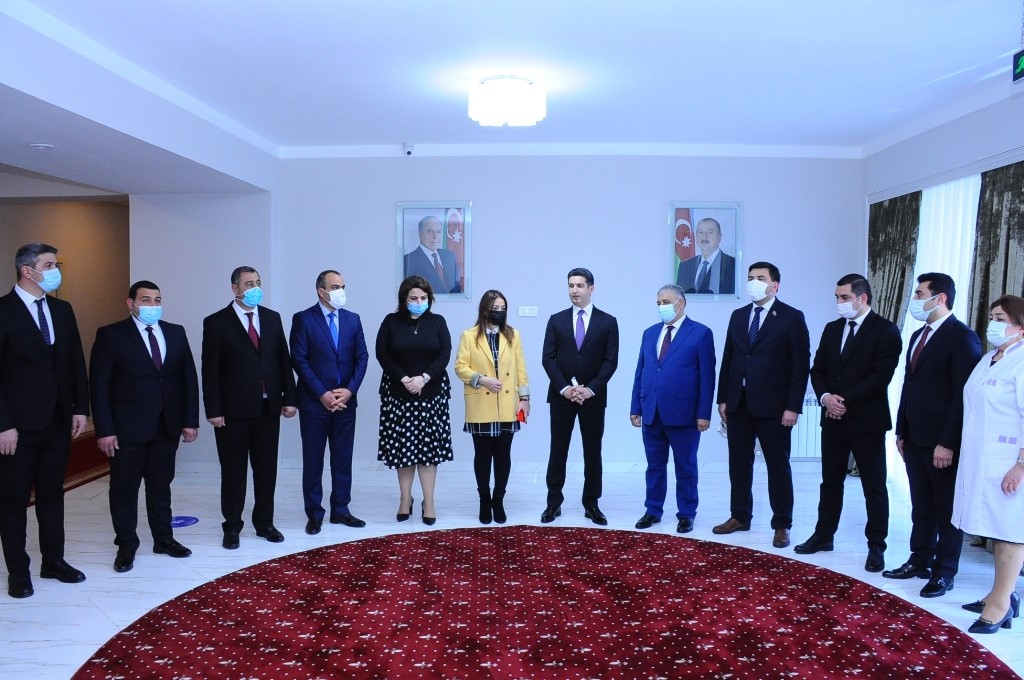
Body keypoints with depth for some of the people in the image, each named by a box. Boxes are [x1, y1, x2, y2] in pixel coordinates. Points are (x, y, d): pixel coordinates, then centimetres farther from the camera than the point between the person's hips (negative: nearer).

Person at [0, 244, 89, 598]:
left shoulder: (62, 310, 8)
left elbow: (76, 362, 10)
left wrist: (80, 408, 3)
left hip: (59, 421, 5)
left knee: (52, 493, 14)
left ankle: (53, 560, 25)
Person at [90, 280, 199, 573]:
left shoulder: (176, 333, 7)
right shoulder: (111, 335, -4)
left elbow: (189, 379, 7)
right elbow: (100, 386, -7)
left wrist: (191, 420, 2)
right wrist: (104, 430, -12)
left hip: (167, 426, 3)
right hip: (127, 427, -3)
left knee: (161, 485, 14)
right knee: (124, 488, 8)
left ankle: (163, 538, 26)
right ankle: (126, 545, 21)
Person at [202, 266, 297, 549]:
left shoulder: (272, 318, 7)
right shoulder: (216, 322, -4)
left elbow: (284, 360, 8)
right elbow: (210, 371, -6)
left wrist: (289, 398, 3)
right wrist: (213, 410, -10)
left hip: (269, 409, 3)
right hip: (233, 411, -3)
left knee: (267, 469, 11)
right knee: (233, 471, 9)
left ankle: (264, 522, 25)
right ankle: (232, 526, 23)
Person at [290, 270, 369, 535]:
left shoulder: (352, 319, 8)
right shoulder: (303, 319, -4)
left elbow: (361, 357, 5)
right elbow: (299, 360, -9)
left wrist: (349, 390, -7)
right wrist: (322, 394, -14)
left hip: (345, 401, 4)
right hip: (314, 402, -3)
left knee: (343, 459, 9)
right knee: (313, 460, 6)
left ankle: (340, 510, 21)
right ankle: (314, 514, 18)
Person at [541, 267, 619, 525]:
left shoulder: (608, 322, 2)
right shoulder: (556, 320, 5)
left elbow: (610, 361, -4)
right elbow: (548, 359, 0)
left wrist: (590, 389, -14)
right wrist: (564, 388, -12)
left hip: (593, 397, 0)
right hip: (561, 396, 1)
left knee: (592, 453, 7)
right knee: (558, 452, 6)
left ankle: (591, 505, 18)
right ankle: (554, 502, 16)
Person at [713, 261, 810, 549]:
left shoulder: (792, 317, -4)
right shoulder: (737, 316, 10)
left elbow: (801, 365, -8)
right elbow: (728, 359, 11)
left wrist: (793, 406, -12)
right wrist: (722, 398, 7)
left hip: (773, 406, -5)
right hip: (738, 403, 5)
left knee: (778, 465, 5)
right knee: (739, 462, 12)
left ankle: (782, 525, 17)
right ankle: (740, 516, 25)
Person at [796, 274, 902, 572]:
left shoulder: (885, 331, -7)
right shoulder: (832, 329, 11)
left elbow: (881, 376, -16)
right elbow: (817, 370, 9)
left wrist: (845, 401, -17)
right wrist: (825, 397, -9)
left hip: (867, 420, -6)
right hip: (833, 418, 6)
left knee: (874, 487, 5)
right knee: (830, 481, 14)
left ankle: (876, 547, 16)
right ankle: (823, 535, 26)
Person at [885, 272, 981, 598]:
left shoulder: (962, 337, -12)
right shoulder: (918, 336, 13)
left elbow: (963, 394, -17)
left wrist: (948, 443, -19)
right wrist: (901, 430, 13)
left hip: (942, 442, -7)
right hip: (915, 438, 7)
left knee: (947, 508, 6)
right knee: (921, 506, 16)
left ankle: (944, 572, 18)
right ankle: (920, 561, 27)